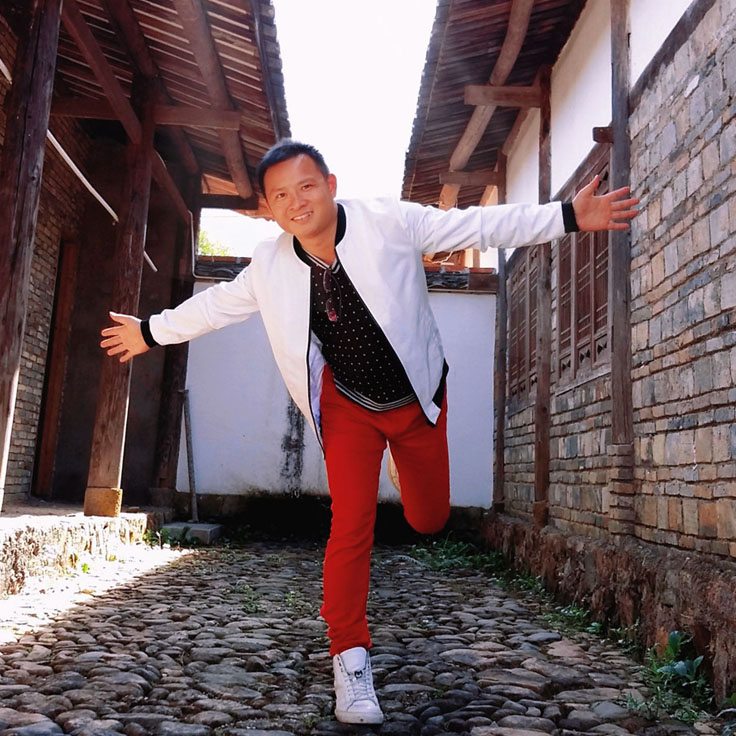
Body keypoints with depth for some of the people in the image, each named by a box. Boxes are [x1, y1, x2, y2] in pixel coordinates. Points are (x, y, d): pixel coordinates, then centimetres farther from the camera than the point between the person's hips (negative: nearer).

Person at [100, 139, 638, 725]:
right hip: (348, 407, 0)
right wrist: (152, 331, 17)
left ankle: (406, 463, 47)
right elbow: (218, 304, 7)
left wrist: (569, 216, -22)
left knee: (430, 521, 9)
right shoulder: (271, 267, -10)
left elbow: (481, 226, -17)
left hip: (417, 398, 0)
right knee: (351, 526, -10)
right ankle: (350, 659, 6)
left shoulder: (391, 222, -19)